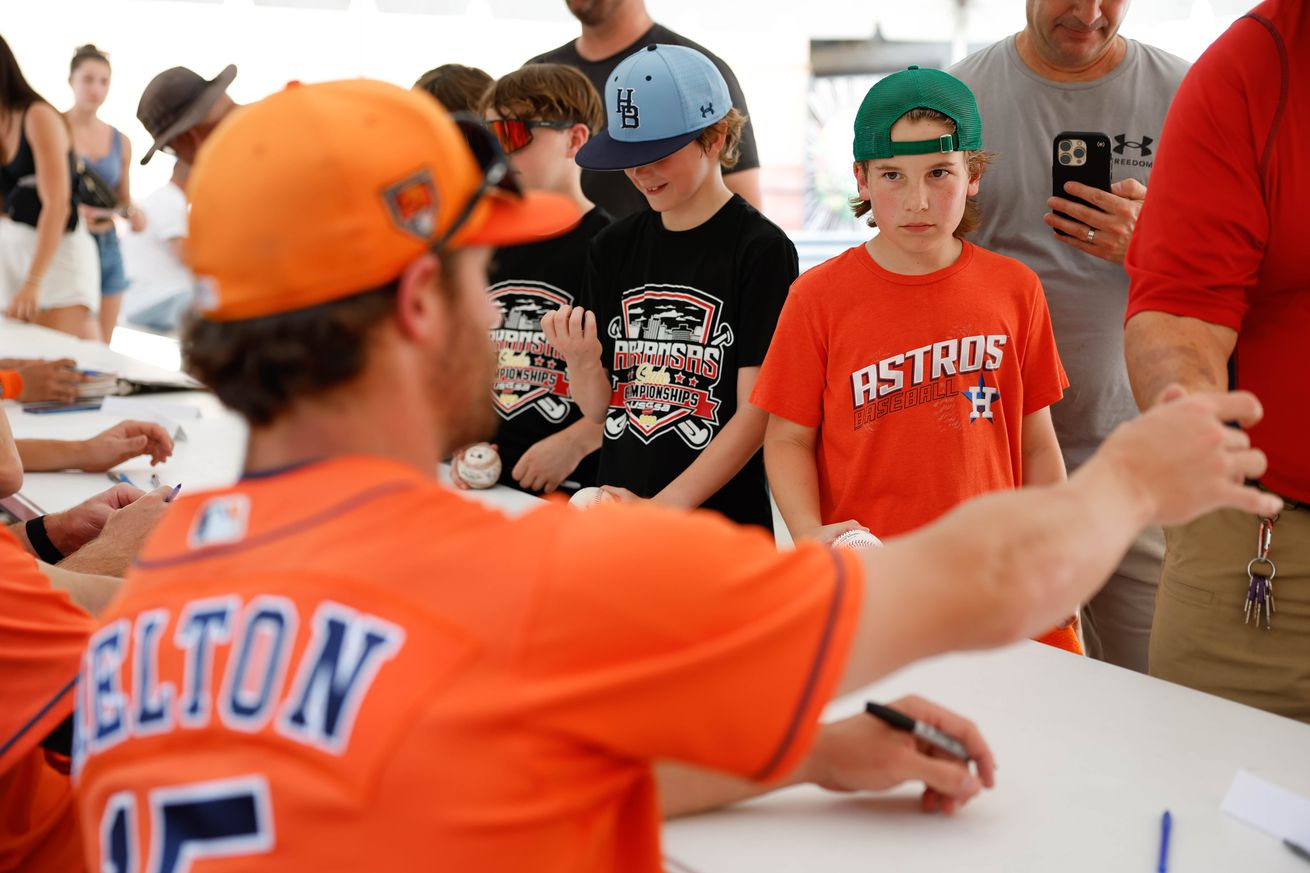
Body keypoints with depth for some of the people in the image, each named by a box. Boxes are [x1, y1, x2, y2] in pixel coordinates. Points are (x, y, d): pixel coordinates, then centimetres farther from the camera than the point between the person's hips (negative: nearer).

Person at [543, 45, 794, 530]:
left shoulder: (761, 249, -9)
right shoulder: (612, 249, 6)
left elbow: (757, 411, -12)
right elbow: (599, 408, 8)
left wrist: (662, 507, -16)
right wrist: (581, 361, -12)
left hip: (722, 521, -4)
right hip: (616, 510, 4)